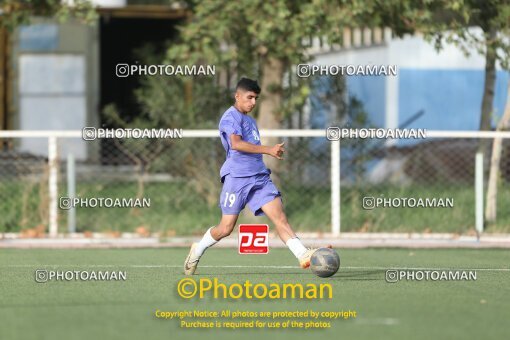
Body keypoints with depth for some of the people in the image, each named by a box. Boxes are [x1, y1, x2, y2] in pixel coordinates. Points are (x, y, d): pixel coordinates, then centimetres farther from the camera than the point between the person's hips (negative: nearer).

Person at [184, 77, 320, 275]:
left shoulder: (250, 121, 24)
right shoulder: (231, 117, -5)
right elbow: (236, 144, -22)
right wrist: (268, 150, -25)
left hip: (259, 177, 7)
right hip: (237, 177, -7)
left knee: (279, 216, -11)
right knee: (226, 228, -3)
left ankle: (303, 255, -25)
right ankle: (198, 250, 22)